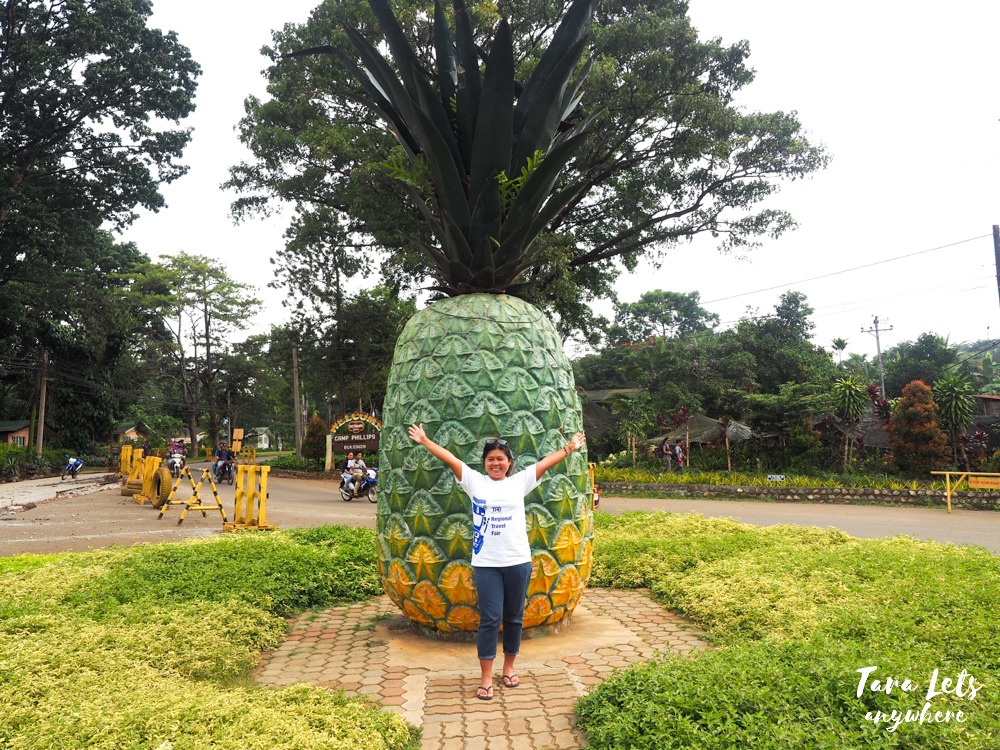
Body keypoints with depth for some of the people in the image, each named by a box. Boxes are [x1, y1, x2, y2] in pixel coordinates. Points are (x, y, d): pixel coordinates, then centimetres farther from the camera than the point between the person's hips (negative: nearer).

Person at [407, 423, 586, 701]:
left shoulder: (520, 481, 5)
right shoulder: (475, 482, 3)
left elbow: (546, 462, 5)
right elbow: (450, 458, 1)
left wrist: (569, 448, 4)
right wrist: (424, 441, 2)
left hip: (518, 561, 2)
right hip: (486, 563, -1)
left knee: (514, 618, 12)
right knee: (490, 619, 0)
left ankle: (509, 668, 30)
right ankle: (486, 679, 10)